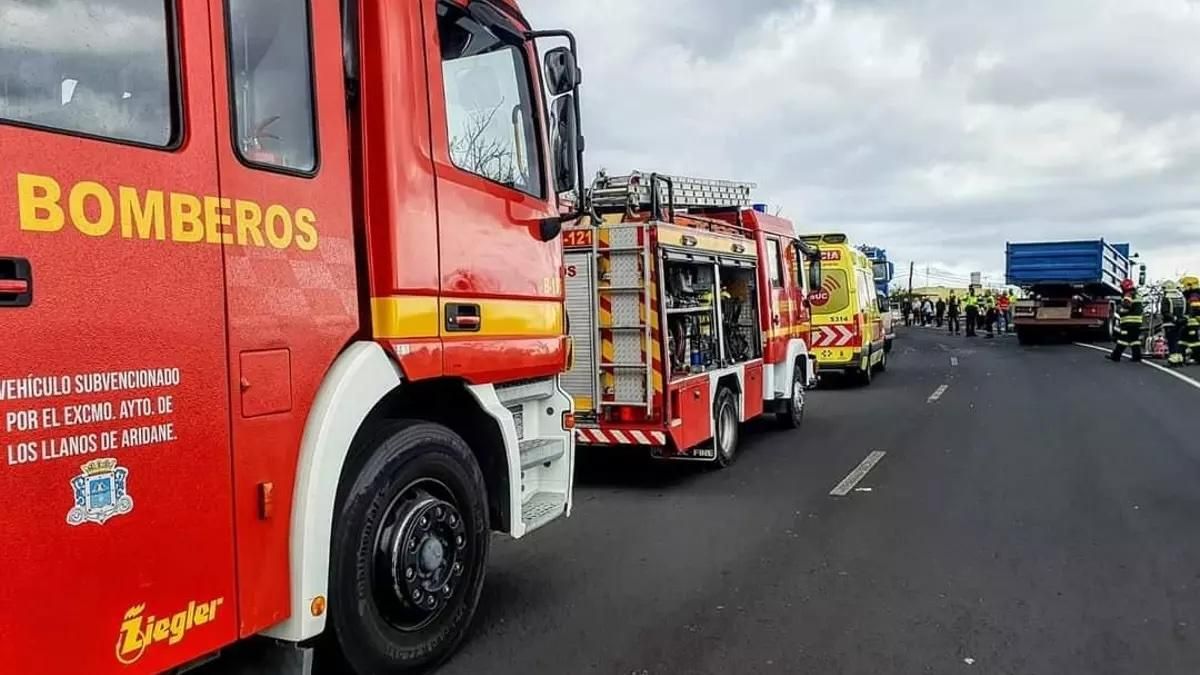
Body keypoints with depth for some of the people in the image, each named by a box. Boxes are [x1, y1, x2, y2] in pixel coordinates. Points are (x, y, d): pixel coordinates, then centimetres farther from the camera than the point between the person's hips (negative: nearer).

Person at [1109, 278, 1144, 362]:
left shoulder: (1127, 296, -12)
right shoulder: (1138, 296, 18)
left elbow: (1124, 309, -19)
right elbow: (1141, 309, 25)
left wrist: (1119, 308, -1)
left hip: (1128, 323, -9)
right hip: (1137, 323, 9)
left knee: (1123, 339, -7)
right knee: (1135, 339, 10)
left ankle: (1116, 356, -6)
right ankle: (1137, 356, 8)